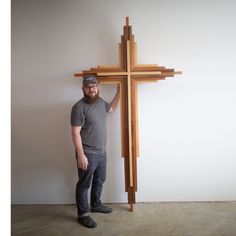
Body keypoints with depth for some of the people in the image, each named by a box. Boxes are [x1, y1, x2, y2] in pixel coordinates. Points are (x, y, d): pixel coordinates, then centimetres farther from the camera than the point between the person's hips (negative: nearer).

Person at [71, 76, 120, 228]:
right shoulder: (79, 107, -18)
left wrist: (119, 91, 22)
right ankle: (83, 214, 25)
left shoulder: (100, 101, 5)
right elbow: (75, 133, -20)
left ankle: (96, 205, 43)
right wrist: (81, 155, -22)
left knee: (99, 181, 22)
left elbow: (112, 108, 28)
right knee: (84, 184, 8)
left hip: (102, 152, 8)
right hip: (88, 154, -8)